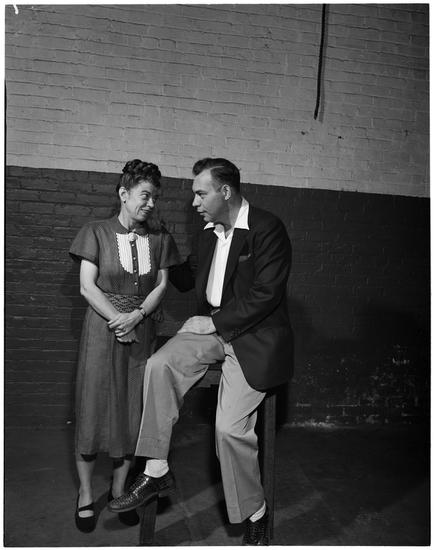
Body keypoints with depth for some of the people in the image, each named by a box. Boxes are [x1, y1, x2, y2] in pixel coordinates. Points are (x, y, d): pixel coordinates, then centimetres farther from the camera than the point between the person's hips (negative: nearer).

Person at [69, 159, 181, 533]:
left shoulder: (159, 238, 6)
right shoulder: (97, 233, -2)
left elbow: (161, 285, 3)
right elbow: (87, 286, -6)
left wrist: (137, 315, -12)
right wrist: (118, 320, -14)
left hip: (142, 332, 3)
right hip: (102, 330, -2)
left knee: (133, 412, 8)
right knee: (94, 408, 3)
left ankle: (119, 489, 27)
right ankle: (86, 494, 22)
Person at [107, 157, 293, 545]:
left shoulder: (268, 229, -13)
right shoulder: (209, 232, 11)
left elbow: (265, 295, -18)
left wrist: (214, 323, -14)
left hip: (254, 337, -6)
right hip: (213, 327, 7)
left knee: (230, 427, -12)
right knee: (160, 364, -18)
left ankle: (255, 513, 14)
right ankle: (157, 472, -5)